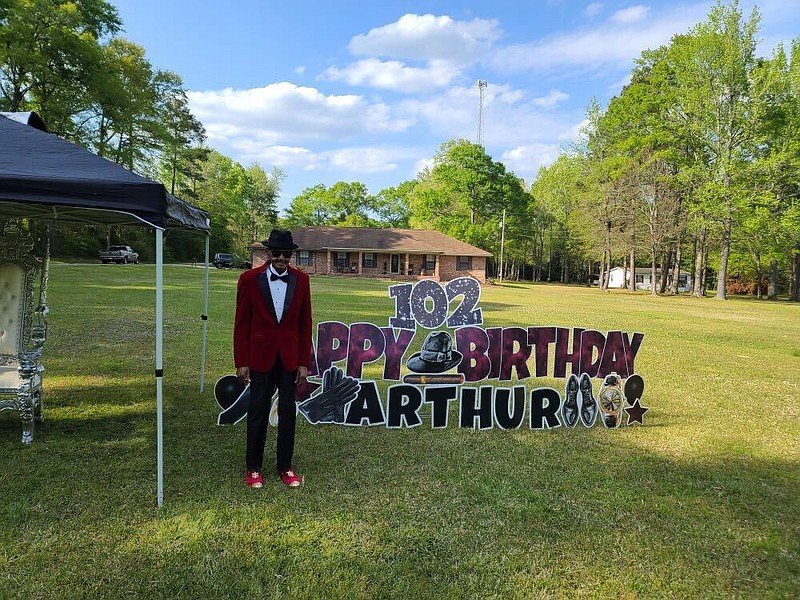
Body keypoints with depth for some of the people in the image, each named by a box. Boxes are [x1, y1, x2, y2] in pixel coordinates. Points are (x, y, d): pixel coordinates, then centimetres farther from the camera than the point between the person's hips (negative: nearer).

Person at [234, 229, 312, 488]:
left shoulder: (301, 280, 0)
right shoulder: (250, 279, -5)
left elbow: (305, 324, 2)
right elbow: (241, 323, -2)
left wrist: (304, 362, 0)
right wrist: (241, 362, -4)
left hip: (290, 357, 2)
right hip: (260, 357, -2)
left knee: (288, 412, 9)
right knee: (258, 413, 8)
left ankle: (285, 467, 25)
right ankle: (253, 468, 24)